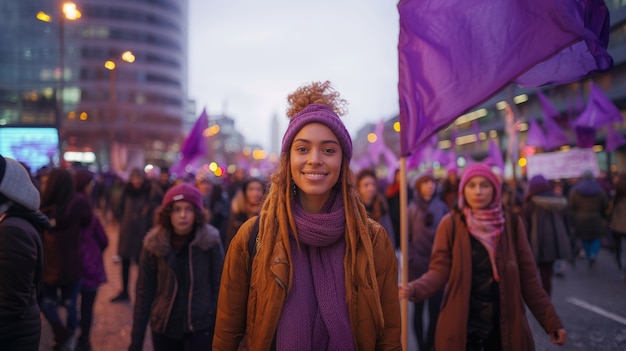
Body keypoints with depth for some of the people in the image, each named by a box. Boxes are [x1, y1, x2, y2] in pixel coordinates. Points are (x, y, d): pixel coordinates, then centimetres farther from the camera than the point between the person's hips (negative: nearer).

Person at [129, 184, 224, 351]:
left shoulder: (210, 241, -11)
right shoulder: (154, 243, -7)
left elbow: (218, 287, -6)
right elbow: (144, 292, -3)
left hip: (200, 328, -2)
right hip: (163, 328, 2)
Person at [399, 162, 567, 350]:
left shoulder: (512, 224, 1)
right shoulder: (451, 224, -4)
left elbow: (528, 280, 3)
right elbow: (439, 271, -8)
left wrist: (551, 321, -1)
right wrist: (413, 289, -26)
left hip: (504, 326, 2)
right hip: (462, 327, -1)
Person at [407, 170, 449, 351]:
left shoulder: (442, 207, 4)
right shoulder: (412, 209, 1)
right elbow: (406, 237, 1)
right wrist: (410, 258, -5)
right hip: (417, 265, -1)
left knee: (435, 309, 2)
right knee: (419, 308, 7)